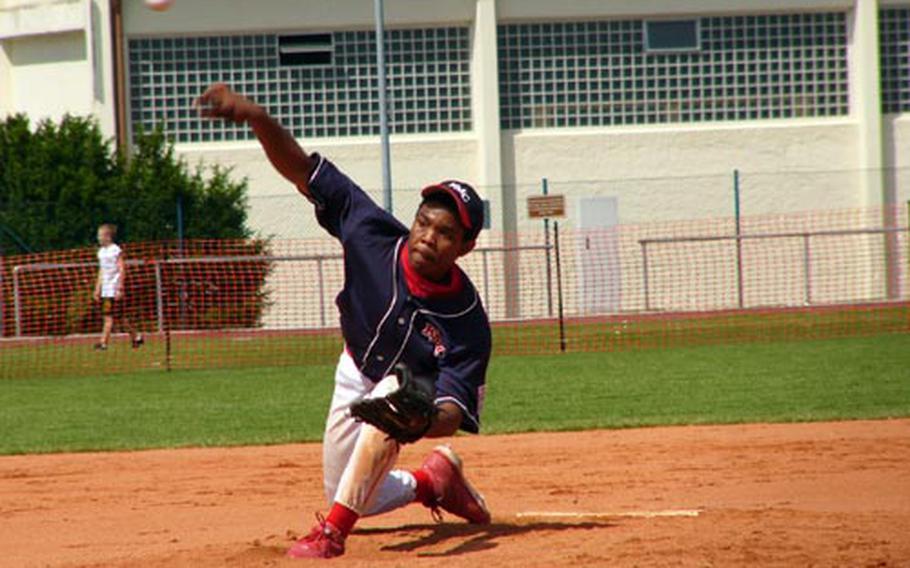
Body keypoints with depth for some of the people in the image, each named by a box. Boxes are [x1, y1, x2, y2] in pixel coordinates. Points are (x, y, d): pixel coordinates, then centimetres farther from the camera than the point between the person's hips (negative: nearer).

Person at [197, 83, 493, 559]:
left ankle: (332, 532, -34)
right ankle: (433, 479, 37)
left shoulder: (468, 322, -36)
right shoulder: (374, 234, -31)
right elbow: (300, 169, -31)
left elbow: (453, 412, -39)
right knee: (353, 497, 11)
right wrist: (255, 117, -48)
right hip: (358, 372, 4)